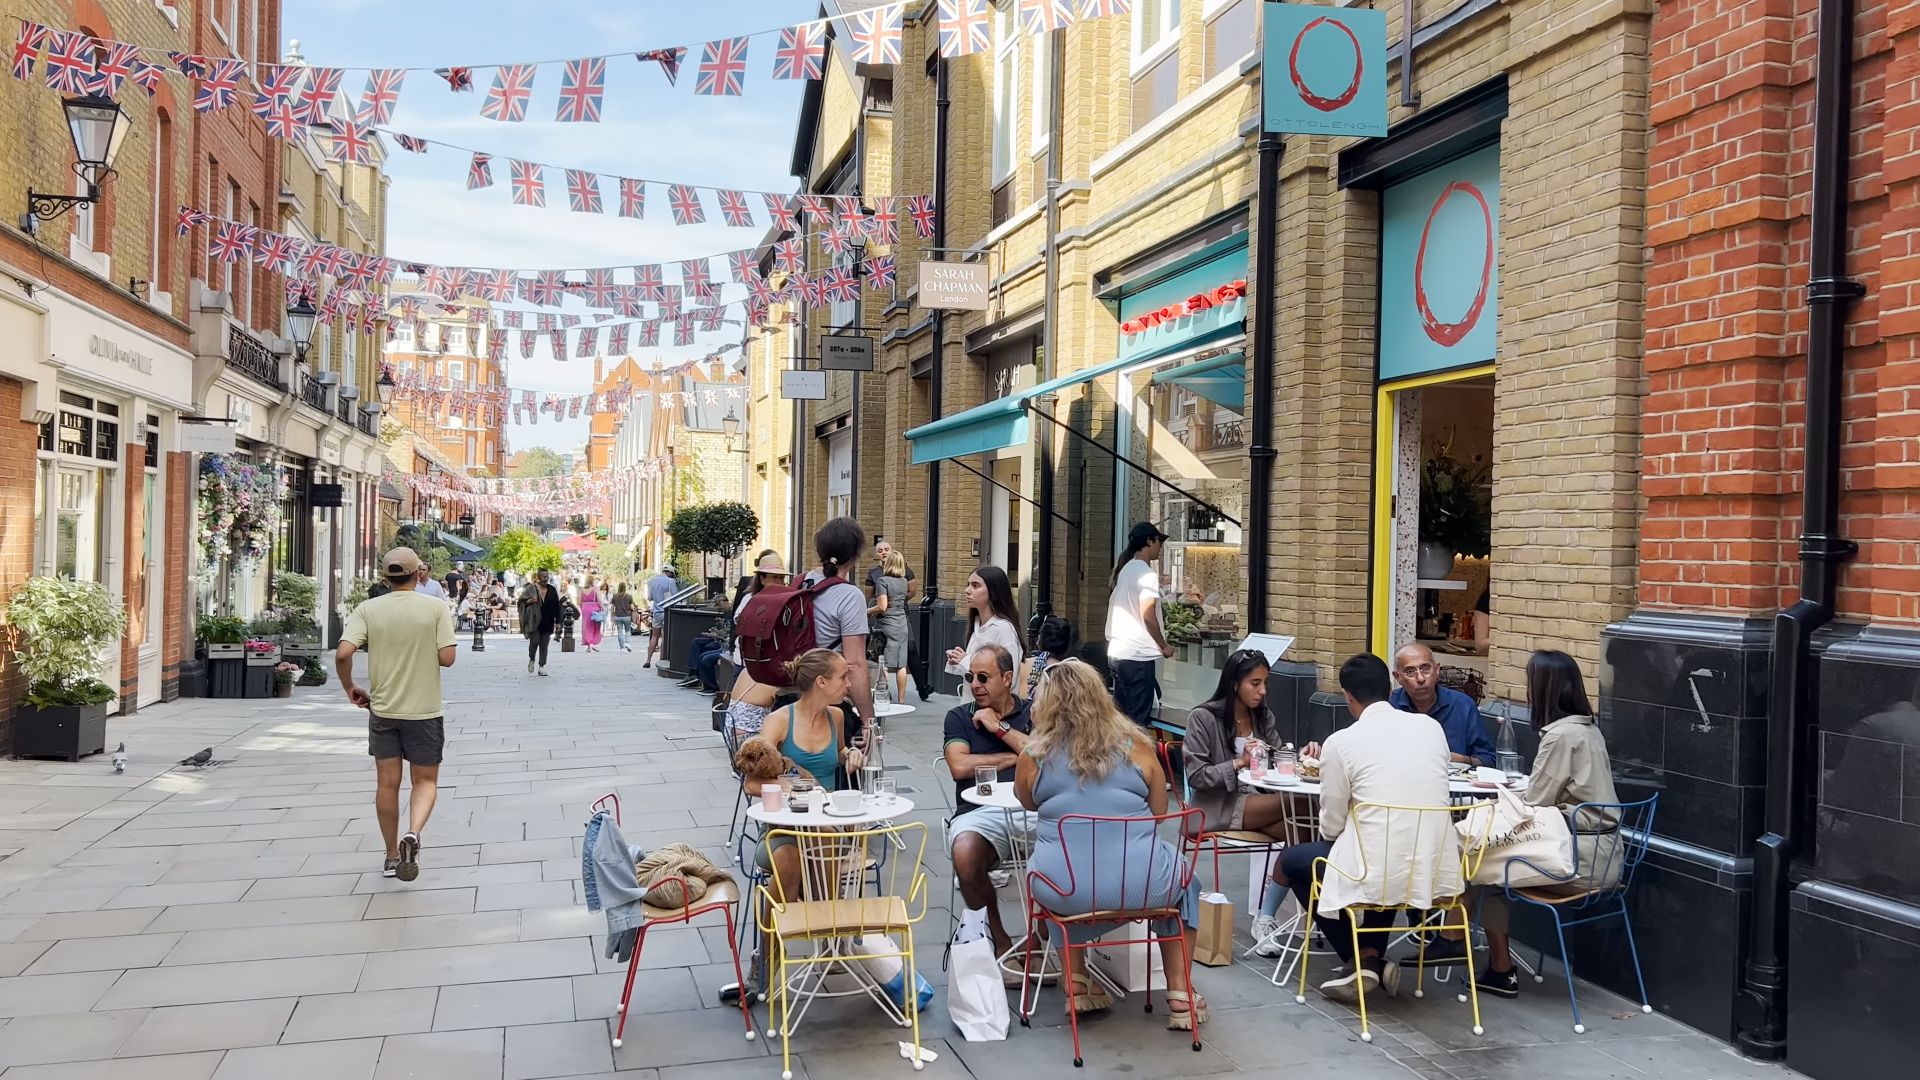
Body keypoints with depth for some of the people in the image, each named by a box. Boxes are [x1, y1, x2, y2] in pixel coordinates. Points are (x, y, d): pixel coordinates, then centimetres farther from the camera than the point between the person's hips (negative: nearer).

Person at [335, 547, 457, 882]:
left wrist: (349, 687, 3)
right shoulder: (437, 609, -9)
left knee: (387, 784, 12)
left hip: (383, 708, 2)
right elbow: (447, 658, -13)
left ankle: (392, 856, 22)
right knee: (425, 780, 11)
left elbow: (343, 654, -13)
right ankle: (413, 834, -16)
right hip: (425, 710, -2)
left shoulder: (368, 609, -4)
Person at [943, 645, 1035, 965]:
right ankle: (998, 940, -11)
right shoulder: (959, 717, 19)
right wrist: (1016, 757, 7)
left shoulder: (1032, 713, 19)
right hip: (981, 812, 0)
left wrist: (1000, 728, 4)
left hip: (1034, 809, 0)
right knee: (965, 854, -36)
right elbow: (960, 767, 3)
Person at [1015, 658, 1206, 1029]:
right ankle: (1180, 996, 27)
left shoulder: (1034, 756, 0)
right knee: (1183, 879, 33)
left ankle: (1076, 984, 33)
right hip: (1140, 887, 0)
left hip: (1064, 892, 0)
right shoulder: (1135, 745, 1)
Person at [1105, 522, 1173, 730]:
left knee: (1121, 716, 13)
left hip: (1117, 652, 9)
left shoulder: (1125, 569, 13)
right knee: (1138, 720, -3)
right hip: (1138, 655, -9)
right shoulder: (1146, 573, -13)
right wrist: (1164, 646, -5)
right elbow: (1148, 617, -17)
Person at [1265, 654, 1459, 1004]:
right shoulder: (1431, 727, 5)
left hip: (1378, 873, -5)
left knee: (1291, 861, 22)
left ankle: (1360, 961, 15)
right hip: (1436, 870, 5)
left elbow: (1331, 827, -2)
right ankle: (1373, 958, 25)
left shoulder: (1341, 742, -9)